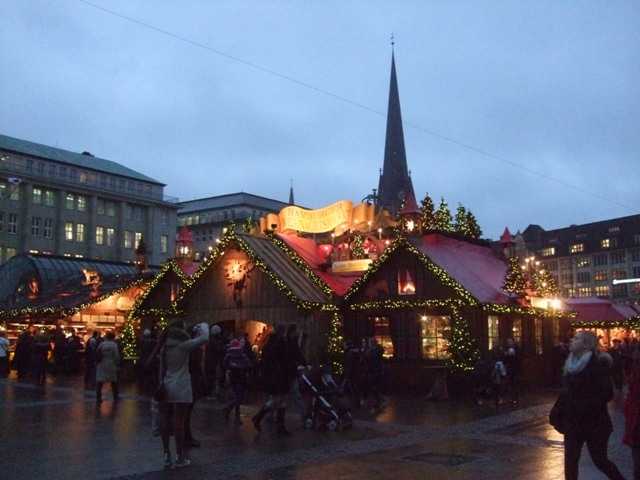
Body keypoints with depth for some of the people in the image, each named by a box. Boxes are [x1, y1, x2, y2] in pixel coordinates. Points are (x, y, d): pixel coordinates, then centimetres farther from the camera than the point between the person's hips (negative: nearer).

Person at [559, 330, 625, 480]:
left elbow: (607, 393, -19)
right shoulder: (571, 364, 7)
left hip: (594, 422, -6)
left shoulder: (599, 363, -14)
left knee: (600, 460, 7)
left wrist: (585, 406, -24)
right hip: (573, 422, 6)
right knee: (570, 461, 7)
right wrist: (560, 411, 2)